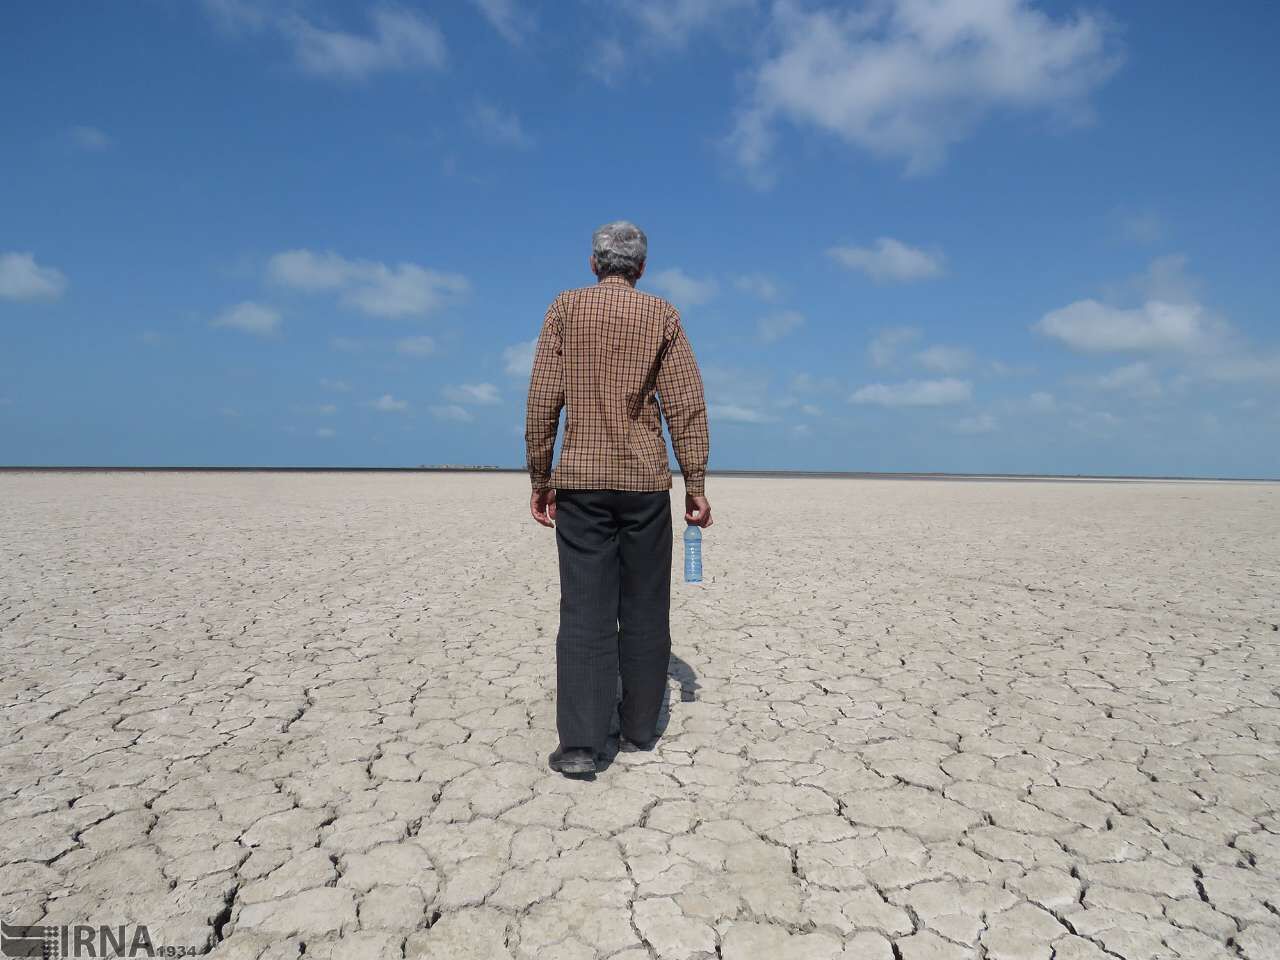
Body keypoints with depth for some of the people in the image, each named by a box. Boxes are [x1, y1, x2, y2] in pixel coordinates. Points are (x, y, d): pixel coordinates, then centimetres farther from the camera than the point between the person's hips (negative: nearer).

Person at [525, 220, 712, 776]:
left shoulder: (565, 308, 5)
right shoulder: (662, 315, 6)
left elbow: (543, 400, 0)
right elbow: (687, 403, 0)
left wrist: (540, 480, 5)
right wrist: (696, 485, 2)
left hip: (580, 479, 0)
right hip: (645, 480, 0)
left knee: (585, 610, 0)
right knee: (643, 610, 9)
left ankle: (580, 741, -4)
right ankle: (638, 730, 17)